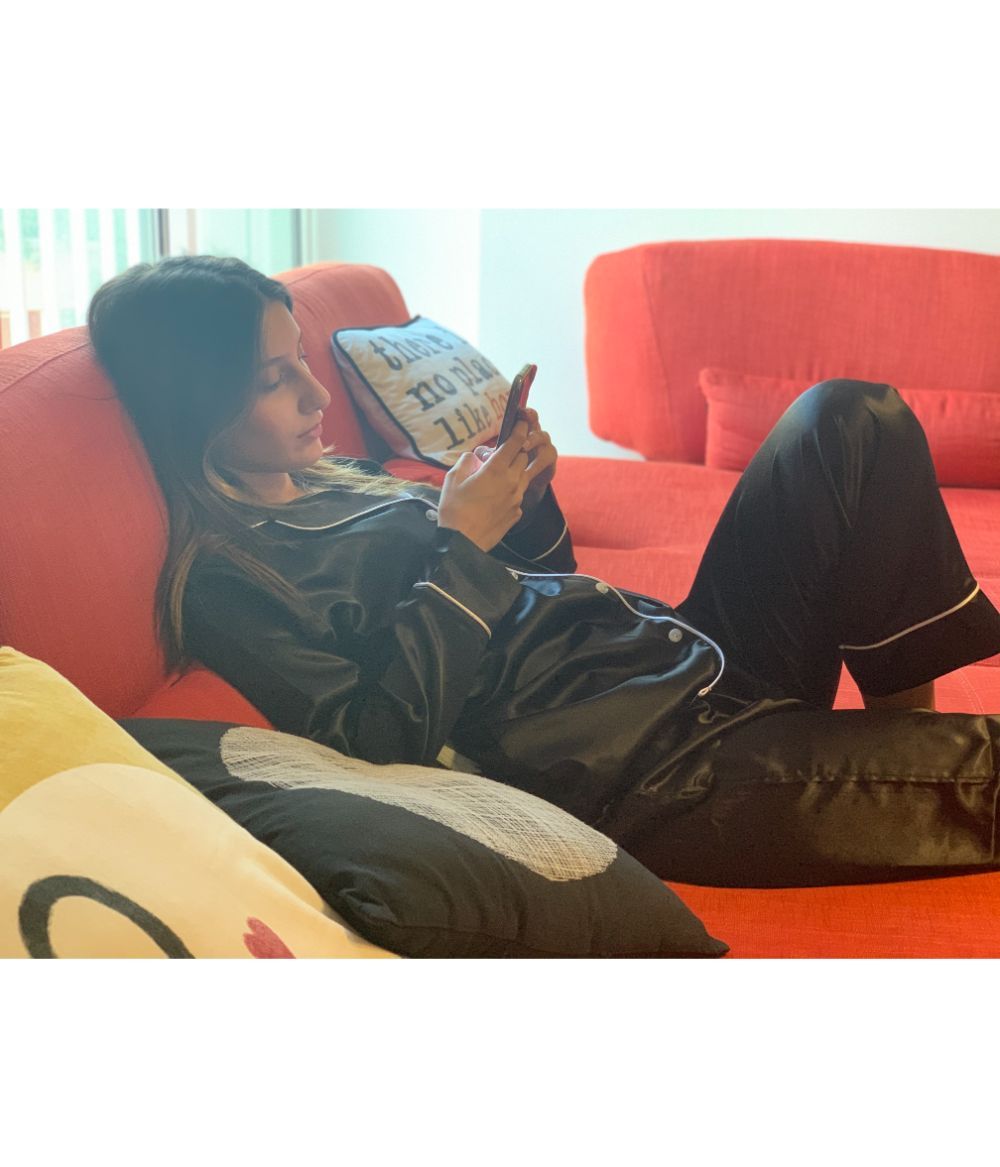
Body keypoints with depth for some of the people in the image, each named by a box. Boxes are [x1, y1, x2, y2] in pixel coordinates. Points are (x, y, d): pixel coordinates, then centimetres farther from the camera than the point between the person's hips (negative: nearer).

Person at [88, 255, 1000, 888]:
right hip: (630, 766, -9)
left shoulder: (337, 475, 18)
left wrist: (526, 499, 2)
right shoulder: (222, 584, -7)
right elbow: (384, 740, -18)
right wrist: (462, 548, -15)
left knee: (854, 421, 1)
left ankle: (906, 724, 5)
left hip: (683, 656, 10)